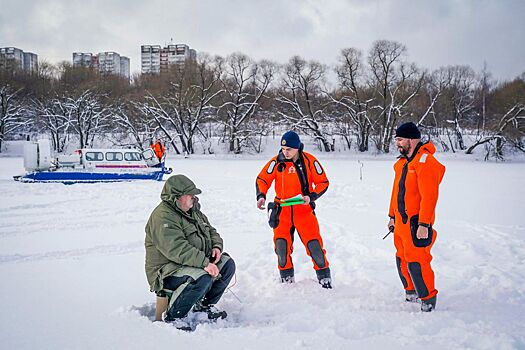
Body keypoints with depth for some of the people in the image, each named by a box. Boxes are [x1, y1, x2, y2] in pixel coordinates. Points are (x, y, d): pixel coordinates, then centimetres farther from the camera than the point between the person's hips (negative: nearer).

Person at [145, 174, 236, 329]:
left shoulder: (193, 211, 11)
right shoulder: (162, 217, -21)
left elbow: (210, 230, 22)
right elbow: (177, 250, -32)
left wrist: (216, 246, -1)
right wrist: (205, 263, -36)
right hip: (167, 272, -10)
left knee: (227, 264, 0)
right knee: (203, 278, -34)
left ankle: (205, 304, 13)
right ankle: (174, 316, -16)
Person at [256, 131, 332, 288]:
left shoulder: (309, 161, -7)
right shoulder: (276, 162, -4)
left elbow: (323, 182, -1)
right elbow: (262, 179, 0)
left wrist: (311, 196, -17)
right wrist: (261, 196, -18)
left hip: (304, 210, -2)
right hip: (282, 211, 2)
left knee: (314, 244, -4)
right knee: (281, 245, 2)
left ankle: (324, 276, 13)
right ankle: (287, 278, 20)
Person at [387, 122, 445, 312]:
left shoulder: (426, 162, -17)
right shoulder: (403, 162, 13)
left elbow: (429, 196, -21)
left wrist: (424, 224, -24)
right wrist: (392, 216, 23)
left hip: (416, 223, -9)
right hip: (401, 222, 9)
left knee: (416, 262, -9)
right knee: (402, 260, 17)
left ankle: (428, 299, 5)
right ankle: (411, 293, 33)